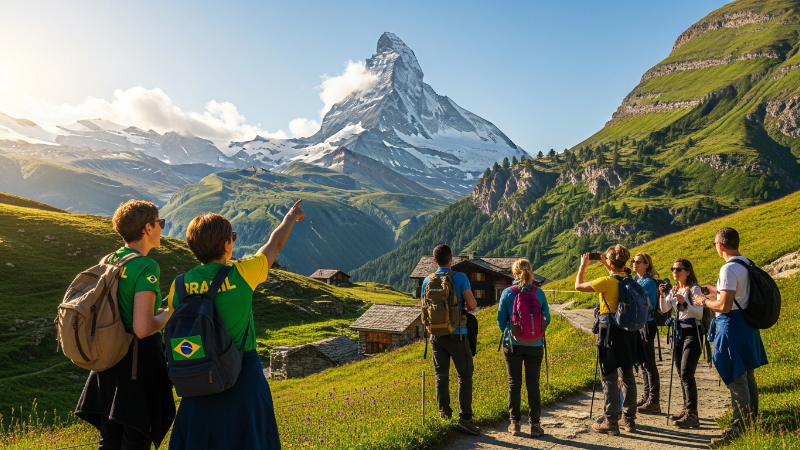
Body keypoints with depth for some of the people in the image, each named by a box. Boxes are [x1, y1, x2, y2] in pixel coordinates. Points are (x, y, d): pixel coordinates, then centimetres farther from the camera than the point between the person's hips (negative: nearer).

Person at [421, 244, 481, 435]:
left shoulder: (427, 281, 4)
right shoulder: (460, 278, -9)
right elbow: (472, 305, -10)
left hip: (436, 335, 4)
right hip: (457, 335, -4)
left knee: (441, 376, 12)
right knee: (465, 376, 3)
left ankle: (444, 413, 14)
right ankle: (465, 419, 0)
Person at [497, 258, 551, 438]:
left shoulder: (507, 293, -8)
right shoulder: (539, 293, -5)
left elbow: (501, 320, -1)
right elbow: (547, 319, 2)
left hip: (512, 345, -1)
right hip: (534, 345, 1)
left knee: (514, 384, 9)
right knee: (533, 384, 8)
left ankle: (515, 423, 15)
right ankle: (535, 424, 11)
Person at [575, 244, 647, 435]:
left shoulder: (607, 281, -17)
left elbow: (578, 286, -7)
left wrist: (583, 266, 5)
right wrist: (607, 266, 26)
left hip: (610, 331, -7)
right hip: (628, 331, 7)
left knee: (610, 378, -1)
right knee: (627, 376, 15)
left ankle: (610, 422, 4)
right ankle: (629, 418, 24)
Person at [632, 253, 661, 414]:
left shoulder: (649, 282, -12)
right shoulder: (636, 280, 13)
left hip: (646, 325, -9)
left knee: (648, 363, -6)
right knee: (642, 362, 13)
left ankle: (654, 402, -1)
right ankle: (646, 396, 22)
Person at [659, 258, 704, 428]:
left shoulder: (694, 289, -8)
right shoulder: (674, 290, 13)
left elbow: (699, 314, -16)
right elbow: (663, 309, 5)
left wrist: (684, 303, -30)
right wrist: (663, 296, -10)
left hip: (692, 332, -7)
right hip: (678, 332, 8)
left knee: (686, 374, -14)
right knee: (681, 374, 10)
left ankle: (692, 415, -11)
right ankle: (686, 410, 19)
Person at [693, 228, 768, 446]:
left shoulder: (729, 269, -20)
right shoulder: (747, 264, 8)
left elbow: (724, 306, -23)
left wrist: (704, 301, -6)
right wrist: (717, 291, 25)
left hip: (731, 327, -10)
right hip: (747, 324, 10)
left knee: (736, 380, -4)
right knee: (748, 376, 18)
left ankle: (739, 428, 2)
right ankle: (752, 419, 30)